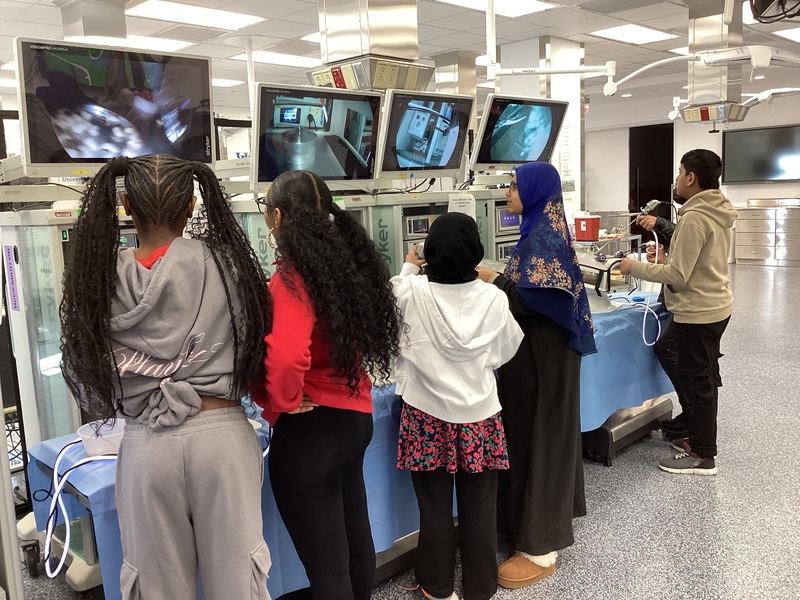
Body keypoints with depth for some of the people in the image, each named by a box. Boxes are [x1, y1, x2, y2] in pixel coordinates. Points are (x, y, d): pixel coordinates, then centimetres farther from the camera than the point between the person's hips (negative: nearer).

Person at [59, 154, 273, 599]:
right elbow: (256, 350, -2)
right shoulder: (224, 262, -7)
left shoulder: (99, 277, -4)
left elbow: (86, 374, 3)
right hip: (223, 434, -1)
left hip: (146, 445, 1)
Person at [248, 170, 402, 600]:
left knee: (325, 564, 7)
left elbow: (285, 357, -36)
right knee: (354, 537, 25)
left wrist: (284, 402, -18)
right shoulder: (348, 262, 3)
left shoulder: (291, 278, -21)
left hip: (310, 429, -8)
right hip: (355, 416, 8)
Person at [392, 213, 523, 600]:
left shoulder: (413, 291, -13)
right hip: (479, 416, 1)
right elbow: (506, 351, 5)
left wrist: (408, 268, 24)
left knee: (435, 509, 14)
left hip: (428, 417, -1)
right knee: (479, 510, 13)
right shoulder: (493, 298, -9)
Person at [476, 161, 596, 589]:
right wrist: (500, 278, 9)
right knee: (536, 435, 18)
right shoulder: (542, 229, 11)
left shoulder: (544, 235, -19)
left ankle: (540, 549, 10)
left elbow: (527, 300, -25)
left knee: (539, 438, -2)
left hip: (543, 354, -10)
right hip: (539, 351, 10)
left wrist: (493, 280, -14)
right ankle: (546, 525, 33)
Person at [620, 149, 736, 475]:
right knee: (705, 377, 19)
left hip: (697, 311, -10)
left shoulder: (694, 216, -22)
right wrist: (670, 260, 14)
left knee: (696, 381, 0)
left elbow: (678, 275, -22)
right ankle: (702, 438, 33)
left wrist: (636, 268, -12)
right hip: (716, 305, 10)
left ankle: (703, 456, 10)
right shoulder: (720, 212, 7)